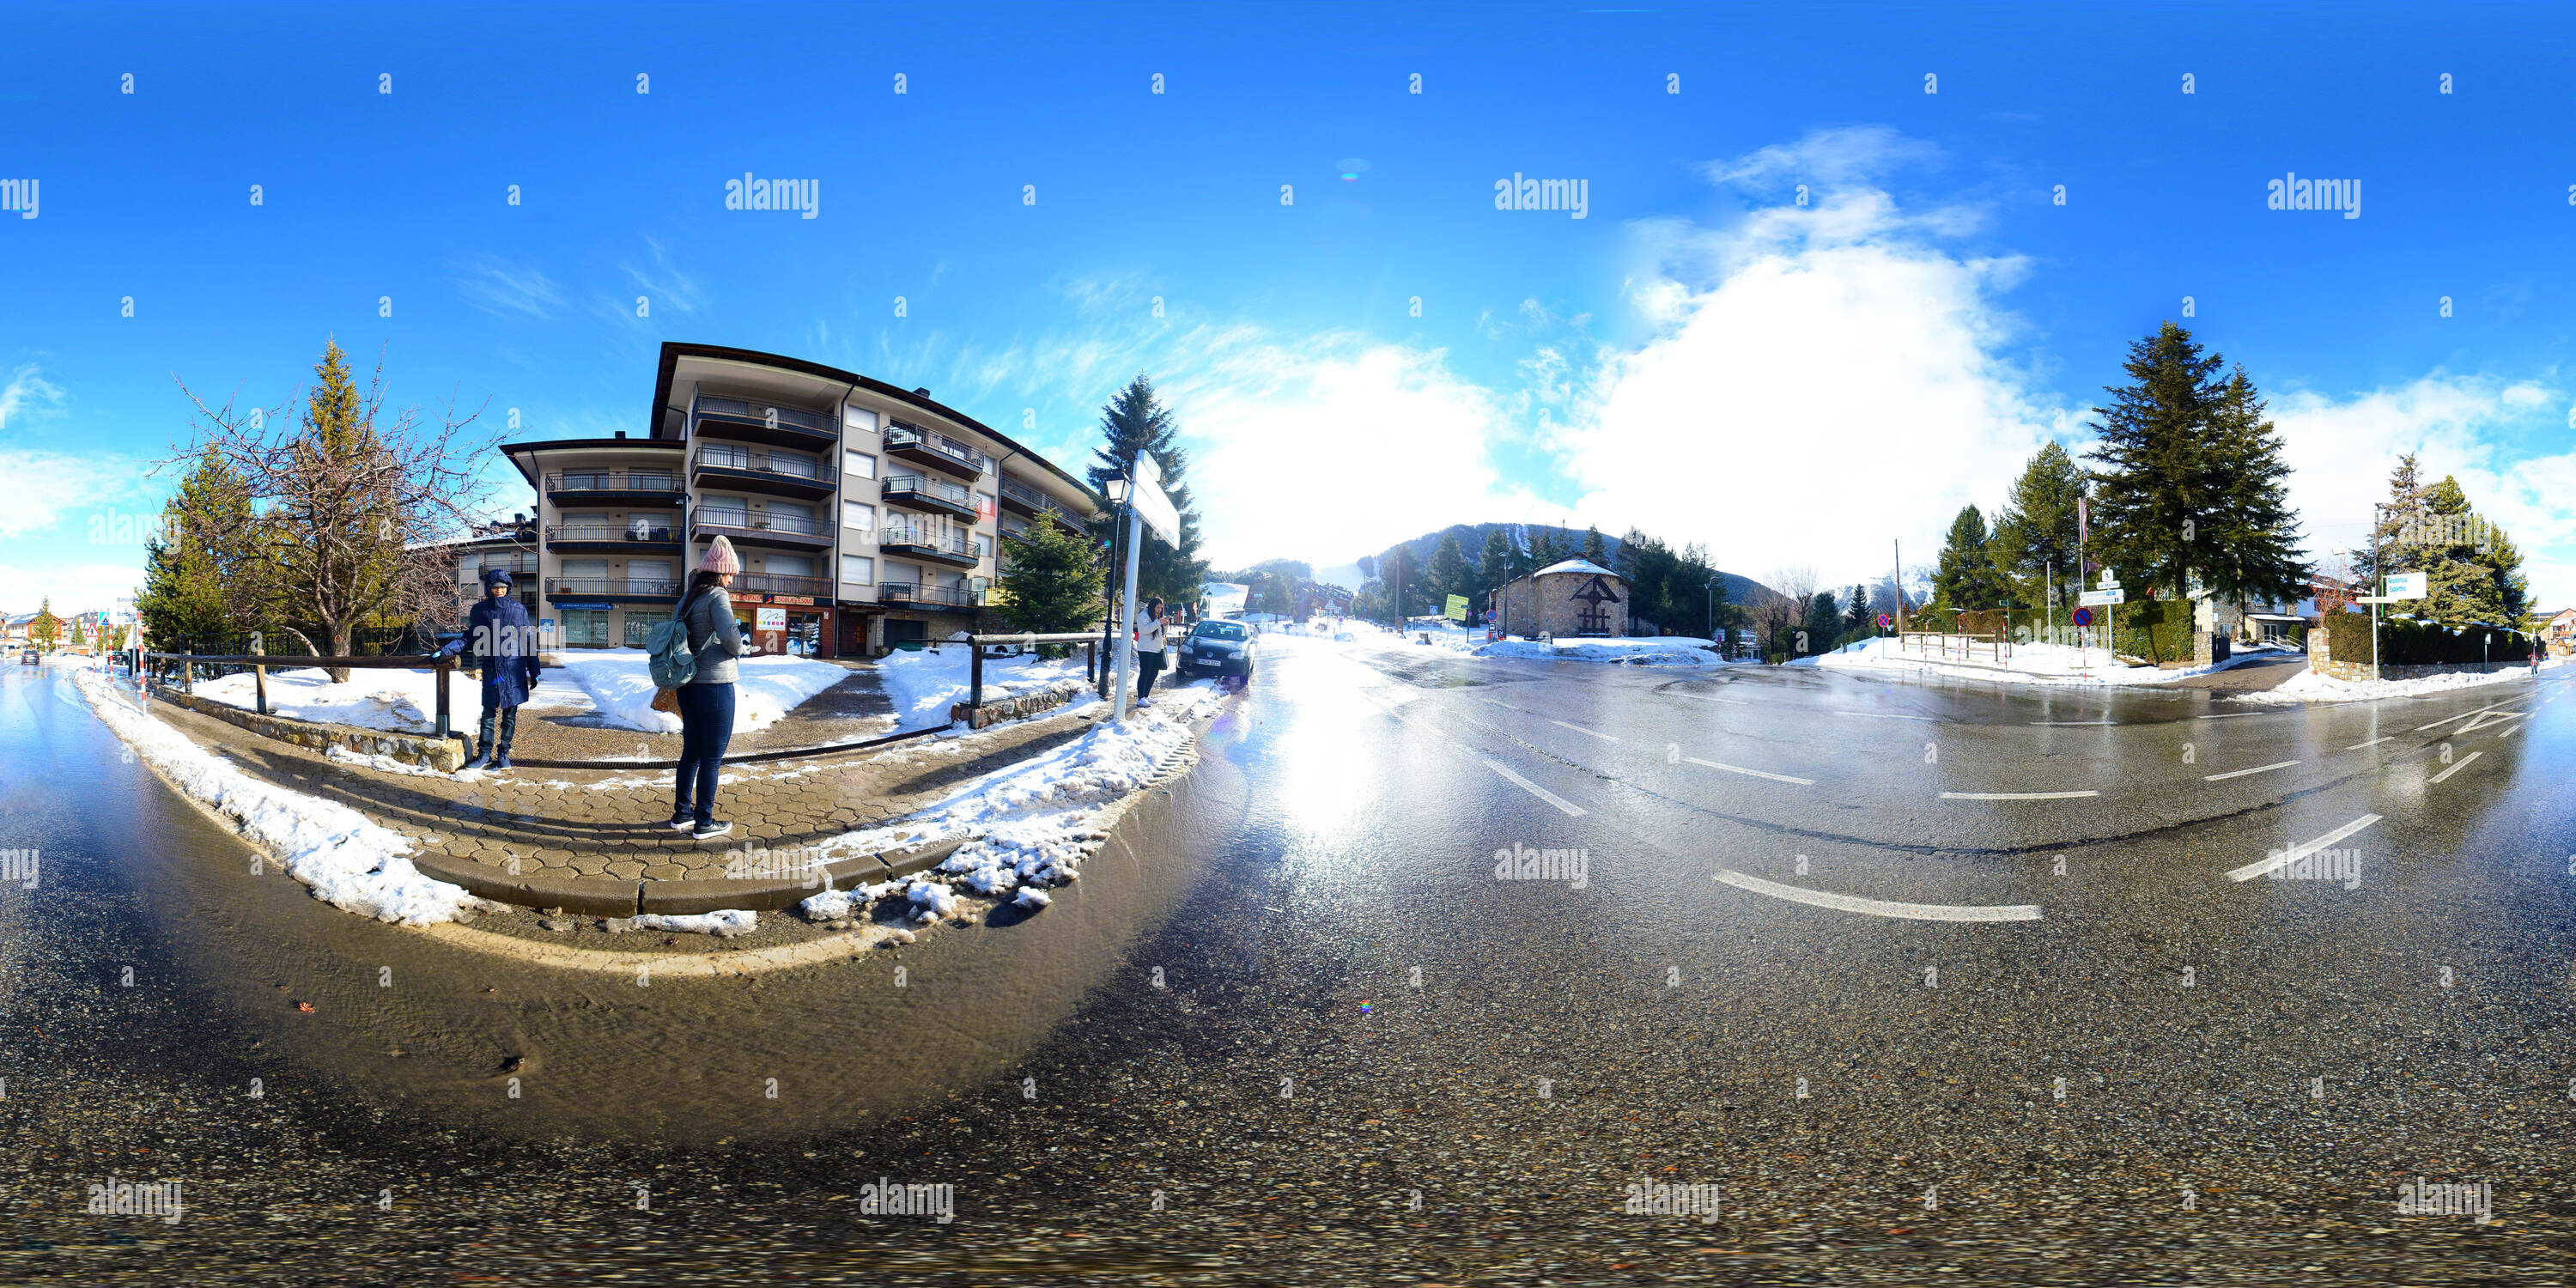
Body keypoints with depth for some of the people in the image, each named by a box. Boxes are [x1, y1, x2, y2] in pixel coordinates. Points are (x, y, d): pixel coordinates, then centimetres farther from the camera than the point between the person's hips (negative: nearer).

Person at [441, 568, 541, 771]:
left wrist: (533, 672, 7)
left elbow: (528, 641, 7)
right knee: (489, 713, 1)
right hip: (491, 670, 0)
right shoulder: (480, 610, 6)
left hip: (514, 670, 0)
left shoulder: (518, 609, 4)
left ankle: (503, 753, 14)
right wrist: (446, 650, 1)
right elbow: (469, 637, 15)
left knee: (510, 714, 5)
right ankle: (484, 754, 7)